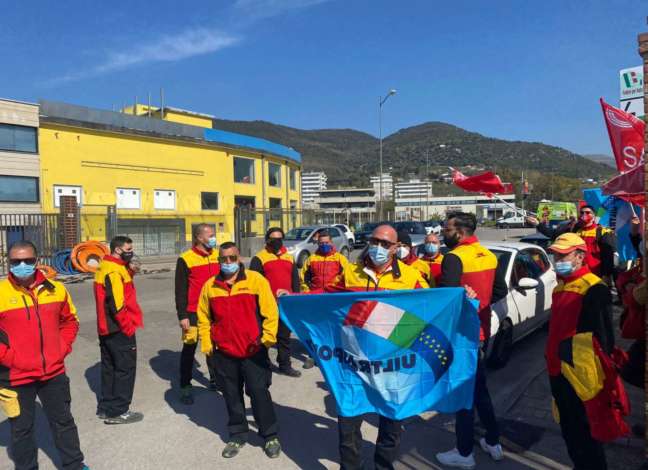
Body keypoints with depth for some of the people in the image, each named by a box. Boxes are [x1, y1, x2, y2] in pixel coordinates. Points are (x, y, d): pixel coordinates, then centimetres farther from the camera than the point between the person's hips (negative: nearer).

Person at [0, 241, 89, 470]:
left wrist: (63, 348, 1)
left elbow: (70, 320, 11)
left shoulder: (56, 289, -3)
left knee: (63, 421, 18)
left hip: (54, 372, 3)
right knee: (21, 427, 15)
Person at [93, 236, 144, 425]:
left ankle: (105, 407, 28)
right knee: (125, 368, 1)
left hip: (106, 329, 10)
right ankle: (118, 412, 9)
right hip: (120, 330, -10)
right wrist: (129, 327, -18)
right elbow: (117, 304, -24)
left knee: (110, 368, 18)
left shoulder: (105, 267, 13)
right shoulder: (115, 271, -20)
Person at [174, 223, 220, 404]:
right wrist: (182, 315, -13)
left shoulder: (218, 255, 5)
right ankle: (185, 387, 14)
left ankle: (214, 379, 31)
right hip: (193, 313, -5)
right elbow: (180, 290, -9)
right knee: (189, 348, 3)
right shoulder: (185, 259, -10)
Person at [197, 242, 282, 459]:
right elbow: (204, 318, 11)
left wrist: (267, 338, -8)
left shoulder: (256, 280, -7)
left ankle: (270, 436, 20)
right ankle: (238, 435, 32)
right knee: (232, 396, 14)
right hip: (224, 352, 3)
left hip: (253, 351, -3)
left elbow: (270, 311, -6)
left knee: (259, 392, 3)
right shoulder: (210, 286, 3)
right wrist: (206, 345, 7)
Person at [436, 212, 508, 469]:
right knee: (479, 387, 22)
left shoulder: (454, 258, -19)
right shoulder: (489, 256, 7)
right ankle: (493, 442, 33)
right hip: (481, 332, 8)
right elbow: (501, 290, 13)